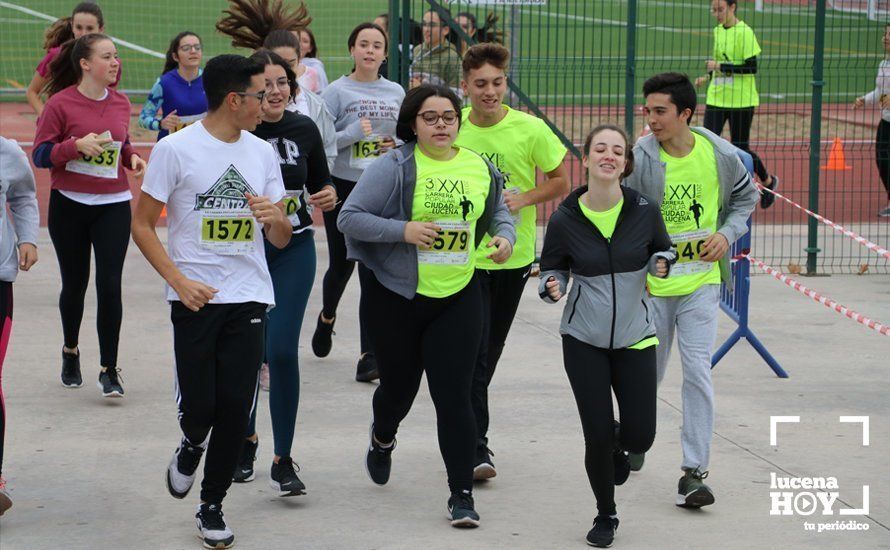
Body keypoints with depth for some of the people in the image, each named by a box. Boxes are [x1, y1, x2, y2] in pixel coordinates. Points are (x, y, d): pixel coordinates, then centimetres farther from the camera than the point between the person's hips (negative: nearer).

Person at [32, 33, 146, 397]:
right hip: (69, 205, -2)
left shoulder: (120, 103, 6)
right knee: (74, 284, 10)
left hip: (114, 205, 2)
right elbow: (40, 155, -8)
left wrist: (132, 157, 0)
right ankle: (70, 350, 37)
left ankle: (109, 370, -1)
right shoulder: (61, 103, -8)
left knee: (109, 285, -8)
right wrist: (77, 144, -23)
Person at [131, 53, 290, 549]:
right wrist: (179, 280, -13)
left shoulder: (263, 152, 9)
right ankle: (192, 445, 31)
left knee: (235, 408, 0)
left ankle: (212, 505, 16)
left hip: (249, 298, 3)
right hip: (196, 298, -3)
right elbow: (143, 225, -2)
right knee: (198, 405, -6)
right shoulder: (176, 149, -5)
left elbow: (281, 240, 13)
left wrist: (277, 218, -11)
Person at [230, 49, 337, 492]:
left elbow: (319, 182, 13)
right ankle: (246, 439, 37)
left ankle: (283, 461, -4)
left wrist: (327, 195, -8)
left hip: (293, 251, 0)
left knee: (281, 350, -11)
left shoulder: (303, 130, -1)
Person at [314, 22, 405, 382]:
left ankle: (369, 355, -5)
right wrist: (353, 133, -23)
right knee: (341, 264, 11)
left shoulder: (396, 93, 7)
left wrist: (399, 146, -2)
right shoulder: (337, 91, -4)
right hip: (343, 187, -2)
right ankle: (327, 317, 44)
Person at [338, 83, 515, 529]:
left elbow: (499, 212, 21)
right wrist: (403, 230, -23)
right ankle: (382, 439, 51)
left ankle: (462, 494, 0)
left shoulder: (479, 167, 3)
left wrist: (504, 237, -1)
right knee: (399, 386, 15)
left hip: (458, 297, 2)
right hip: (396, 296, -2)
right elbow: (349, 218, -13)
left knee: (453, 395, -6)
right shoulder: (395, 167, -10)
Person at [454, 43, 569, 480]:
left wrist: (524, 198, -15)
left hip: (514, 257, 2)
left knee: (490, 352, 16)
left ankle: (465, 428, 36)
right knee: (474, 352, -10)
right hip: (465, 255, -2)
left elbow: (560, 183, 2)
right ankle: (476, 447, -8)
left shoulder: (530, 130, -9)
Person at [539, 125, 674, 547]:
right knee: (597, 436, -3)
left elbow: (661, 249, 10)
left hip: (635, 338, 1)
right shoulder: (565, 219, -9)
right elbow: (553, 267, 4)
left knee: (640, 436, -3)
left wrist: (661, 264, -12)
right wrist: (553, 287, -18)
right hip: (583, 341, -1)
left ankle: (618, 444, 38)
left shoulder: (644, 210, -8)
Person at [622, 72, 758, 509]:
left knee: (698, 371, -8)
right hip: (651, 283, 0)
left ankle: (693, 472, -4)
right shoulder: (639, 158, -14)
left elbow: (746, 195, 14)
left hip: (701, 280, 1)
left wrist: (727, 232, -2)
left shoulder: (720, 154, -6)